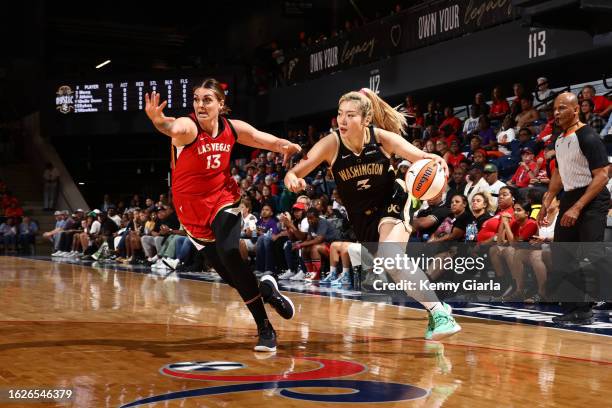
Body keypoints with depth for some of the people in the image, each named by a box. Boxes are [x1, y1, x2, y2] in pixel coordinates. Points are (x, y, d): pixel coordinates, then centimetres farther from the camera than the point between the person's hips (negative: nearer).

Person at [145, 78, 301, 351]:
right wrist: (160, 122, -71)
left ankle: (264, 328, -15)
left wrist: (286, 147, -26)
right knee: (229, 275, 0)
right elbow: (175, 129, -46)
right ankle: (266, 289, 33)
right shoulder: (189, 127, -22)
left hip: (223, 199, 1)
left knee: (228, 254, -25)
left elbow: (268, 141, -2)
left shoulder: (233, 129, -9)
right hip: (192, 208, 0)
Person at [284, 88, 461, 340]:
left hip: (391, 204, -3)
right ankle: (435, 307, 33)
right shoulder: (331, 144, -20)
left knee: (391, 257, -30)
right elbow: (294, 173, -23)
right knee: (395, 267, 11)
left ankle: (439, 313, -25)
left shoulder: (382, 138, -22)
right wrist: (292, 179, -48)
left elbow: (421, 159, -20)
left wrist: (434, 160, -44)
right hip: (361, 217, 3)